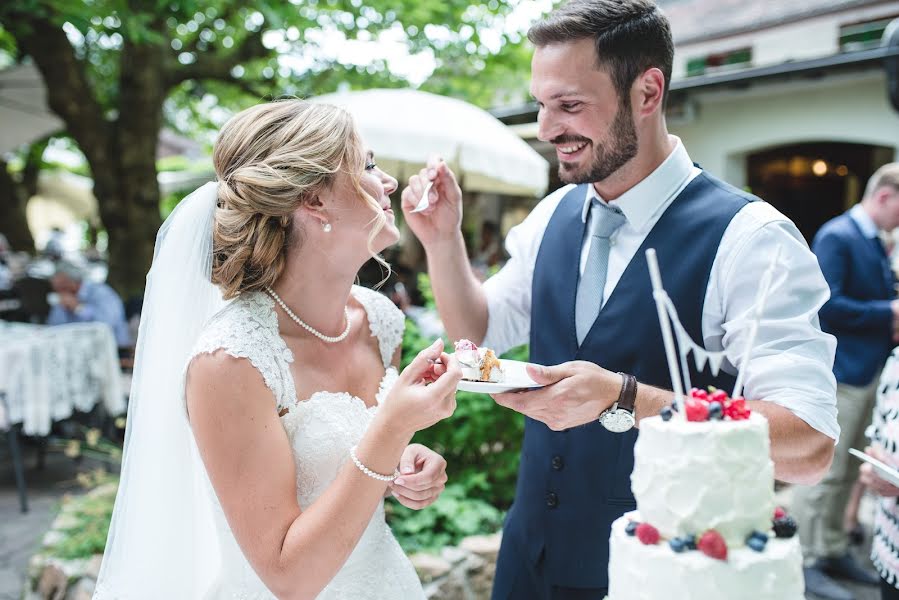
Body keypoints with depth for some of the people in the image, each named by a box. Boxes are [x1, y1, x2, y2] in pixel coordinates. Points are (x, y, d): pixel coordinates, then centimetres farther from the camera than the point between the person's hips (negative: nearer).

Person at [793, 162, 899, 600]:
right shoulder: (836, 237, -14)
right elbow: (827, 306, -23)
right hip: (839, 372, -9)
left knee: (846, 472, 16)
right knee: (824, 472, -1)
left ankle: (833, 552, 28)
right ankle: (808, 562, 9)